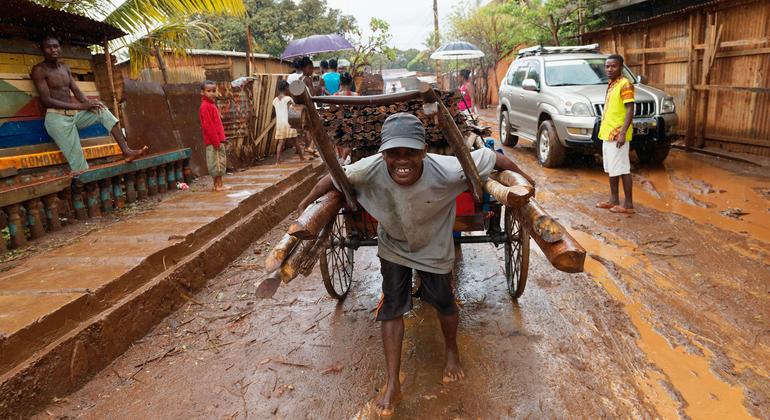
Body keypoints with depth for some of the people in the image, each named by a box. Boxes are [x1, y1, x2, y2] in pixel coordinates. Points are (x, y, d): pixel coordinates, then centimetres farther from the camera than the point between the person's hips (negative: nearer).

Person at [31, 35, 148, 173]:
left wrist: (88, 102, -13)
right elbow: (46, 100, -15)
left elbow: (76, 91, 13)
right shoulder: (39, 70, -6)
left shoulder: (65, 67, 17)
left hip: (74, 114, 7)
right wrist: (80, 106, -21)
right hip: (57, 117, -7)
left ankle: (126, 151, -18)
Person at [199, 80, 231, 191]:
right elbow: (208, 126, -18)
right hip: (213, 141, -10)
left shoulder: (211, 105, 18)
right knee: (217, 162, -6)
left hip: (217, 140, 10)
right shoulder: (205, 106, -12)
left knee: (220, 162, 12)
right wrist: (216, 141, -20)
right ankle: (219, 185, -1)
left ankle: (218, 184, 17)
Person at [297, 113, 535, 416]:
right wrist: (305, 205, -5)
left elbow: (492, 157, -25)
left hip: (434, 247, -1)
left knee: (443, 301, 15)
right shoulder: (370, 169, -35)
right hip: (393, 247, 1)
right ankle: (392, 385, 19)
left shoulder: (446, 170, -39)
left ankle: (452, 351, 49)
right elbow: (333, 178, -16)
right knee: (391, 307, 5)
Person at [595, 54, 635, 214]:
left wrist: (623, 132, -26)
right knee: (611, 169, 14)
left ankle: (628, 204, -1)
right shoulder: (611, 85, 15)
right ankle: (614, 200, 23)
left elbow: (629, 110, -18)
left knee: (622, 169, -6)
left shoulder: (625, 84, -11)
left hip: (617, 135, -9)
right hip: (607, 134, 9)